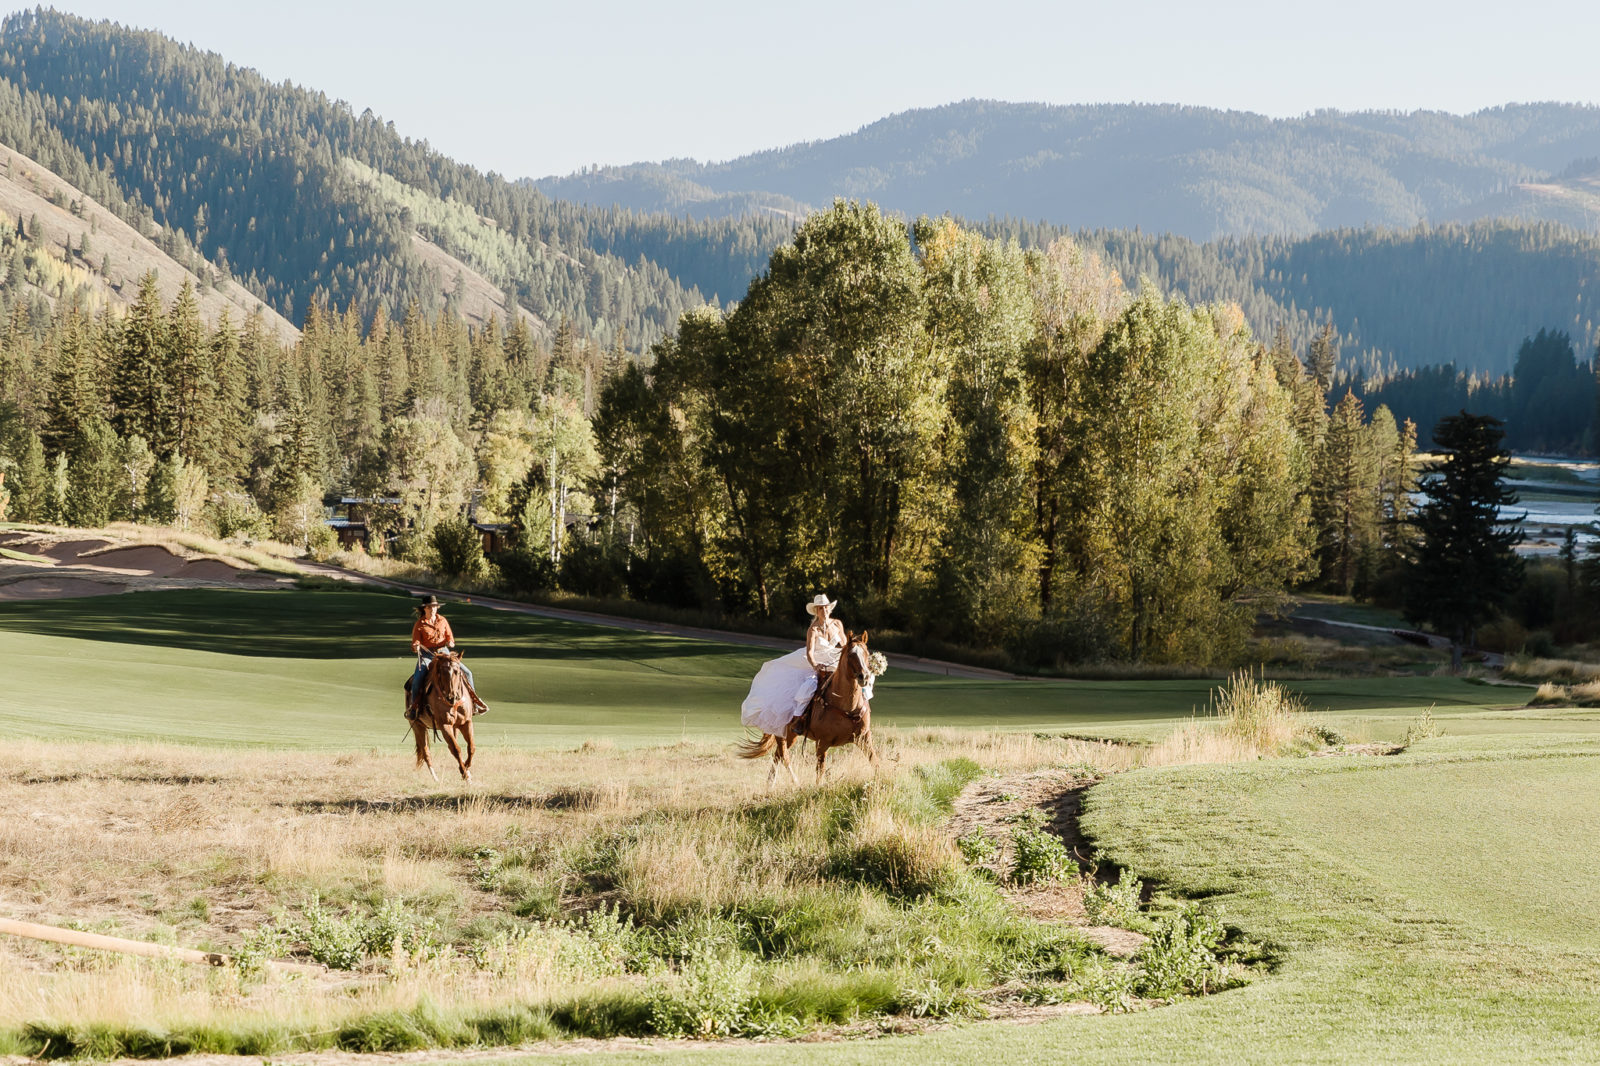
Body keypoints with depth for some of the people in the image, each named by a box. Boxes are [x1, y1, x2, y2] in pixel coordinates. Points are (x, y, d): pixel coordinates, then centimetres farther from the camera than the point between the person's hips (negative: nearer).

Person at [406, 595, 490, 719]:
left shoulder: (442, 620, 8)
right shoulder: (419, 625, -1)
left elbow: (449, 636, 14)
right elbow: (415, 642, -1)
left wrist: (450, 642, -10)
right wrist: (415, 647, -25)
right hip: (426, 654, -3)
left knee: (467, 673, -5)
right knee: (417, 678, -29)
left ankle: (474, 702, 9)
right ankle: (413, 706, -14)